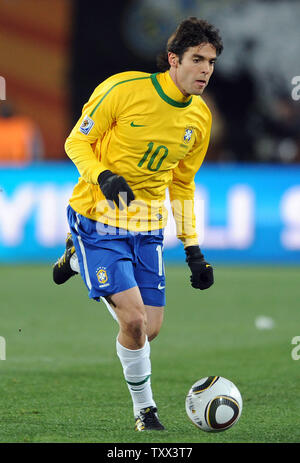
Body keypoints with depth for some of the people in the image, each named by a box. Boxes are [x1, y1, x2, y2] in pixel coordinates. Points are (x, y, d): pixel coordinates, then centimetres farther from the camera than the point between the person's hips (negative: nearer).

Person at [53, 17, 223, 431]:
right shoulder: (123, 89, -16)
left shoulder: (200, 118, 2)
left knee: (151, 329, 3)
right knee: (134, 320, -18)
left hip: (147, 226, 6)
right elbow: (77, 141, -7)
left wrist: (193, 249, 11)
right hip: (97, 218, -6)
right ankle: (144, 408, 6)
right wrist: (102, 176, -27)